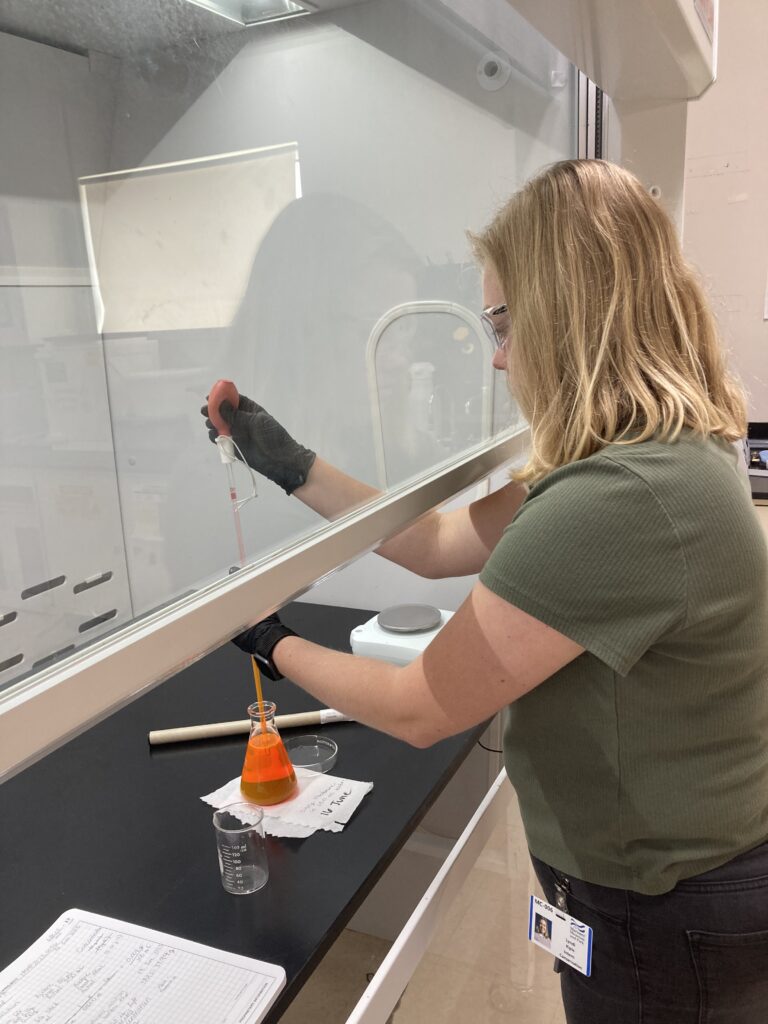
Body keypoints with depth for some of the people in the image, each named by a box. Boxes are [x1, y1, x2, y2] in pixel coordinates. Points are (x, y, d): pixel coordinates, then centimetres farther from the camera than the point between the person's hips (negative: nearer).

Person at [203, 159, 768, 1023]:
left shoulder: (619, 501, -34)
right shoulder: (668, 453, -1)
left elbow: (418, 709, -24)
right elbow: (442, 544, 3)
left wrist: (273, 645, -7)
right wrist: (292, 467, 3)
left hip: (667, 922, -8)